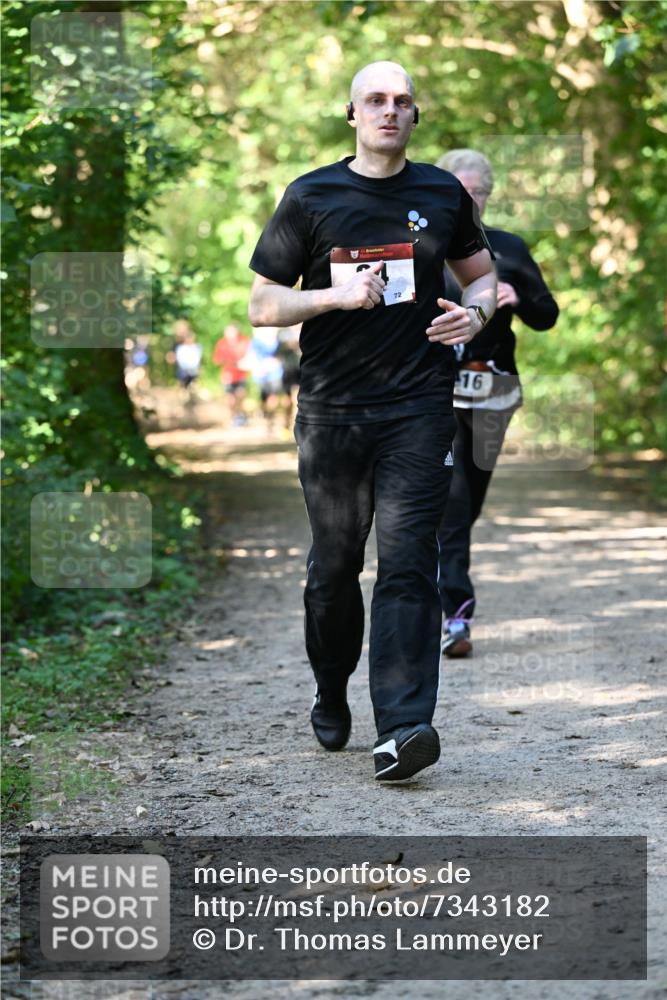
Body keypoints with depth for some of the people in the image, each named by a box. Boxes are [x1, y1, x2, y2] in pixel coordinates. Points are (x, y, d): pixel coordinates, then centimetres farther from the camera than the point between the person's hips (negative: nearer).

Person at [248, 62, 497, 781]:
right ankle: (331, 696, 34)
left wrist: (475, 311, -1)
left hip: (419, 406, 0)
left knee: (407, 562, -11)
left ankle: (401, 730, -18)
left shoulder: (442, 195, 9)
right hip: (332, 410, 0)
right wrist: (339, 295, -14)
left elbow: (482, 272, 23)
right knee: (334, 565, 9)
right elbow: (262, 305, 3)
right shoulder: (311, 198, 3)